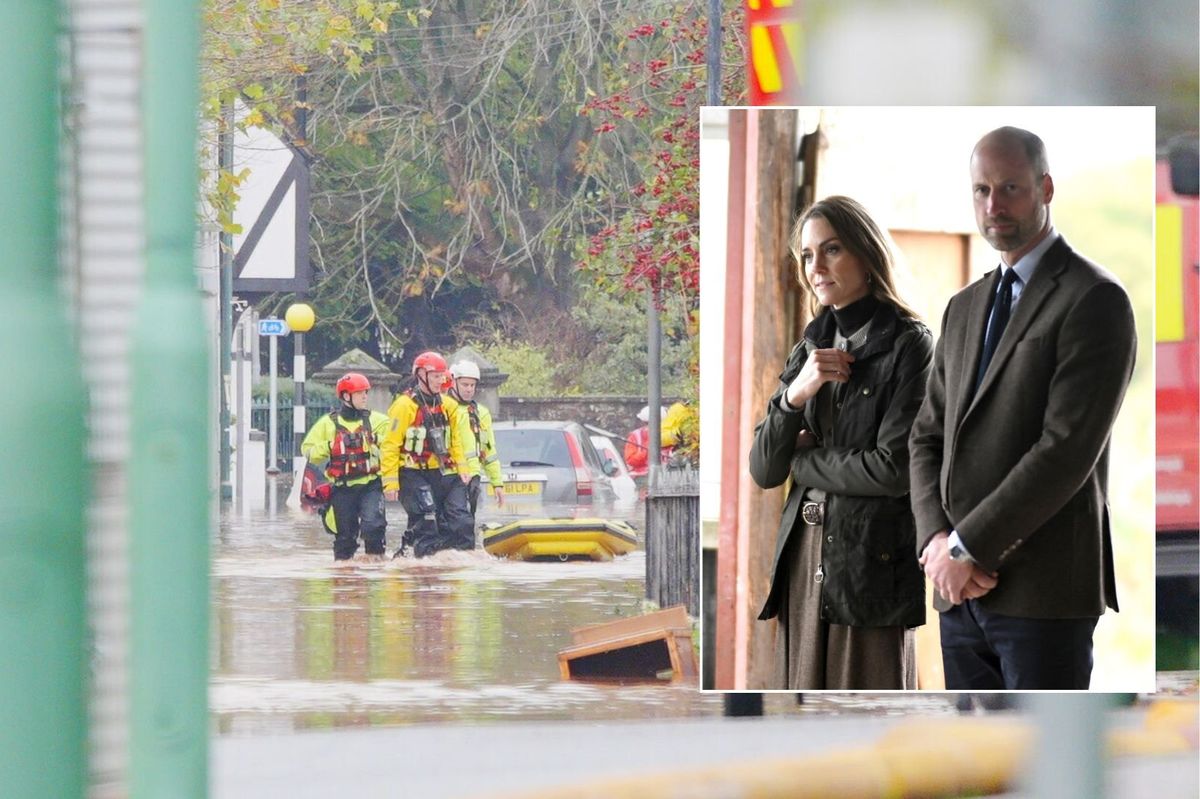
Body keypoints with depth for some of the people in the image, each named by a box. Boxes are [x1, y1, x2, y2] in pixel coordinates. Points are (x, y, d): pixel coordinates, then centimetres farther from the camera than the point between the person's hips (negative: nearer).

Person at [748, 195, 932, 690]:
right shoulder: (811, 348, 14)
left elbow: (894, 468, -14)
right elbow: (763, 471, 9)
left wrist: (804, 460, 0)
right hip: (805, 559, 6)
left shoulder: (907, 345, -5)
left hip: (871, 561, -6)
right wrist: (795, 395, -7)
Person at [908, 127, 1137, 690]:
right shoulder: (965, 307, 19)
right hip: (961, 589, 7)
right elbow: (926, 437, 17)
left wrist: (967, 547, -13)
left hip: (1042, 593, -7)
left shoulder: (1095, 300, -6)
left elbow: (1067, 449, -14)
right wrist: (936, 539, -2)